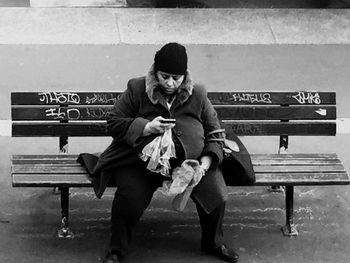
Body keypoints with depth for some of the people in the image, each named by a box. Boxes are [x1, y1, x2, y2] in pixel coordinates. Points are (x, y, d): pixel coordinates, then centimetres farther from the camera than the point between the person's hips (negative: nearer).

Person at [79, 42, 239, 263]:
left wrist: (205, 162, -9)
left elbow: (214, 133, 10)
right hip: (140, 160, -2)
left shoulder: (197, 95, 4)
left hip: (189, 161, 2)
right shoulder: (137, 89, -2)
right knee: (129, 198, -29)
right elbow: (113, 124, 0)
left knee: (216, 194, -19)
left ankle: (213, 243, 12)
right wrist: (147, 127, -17)